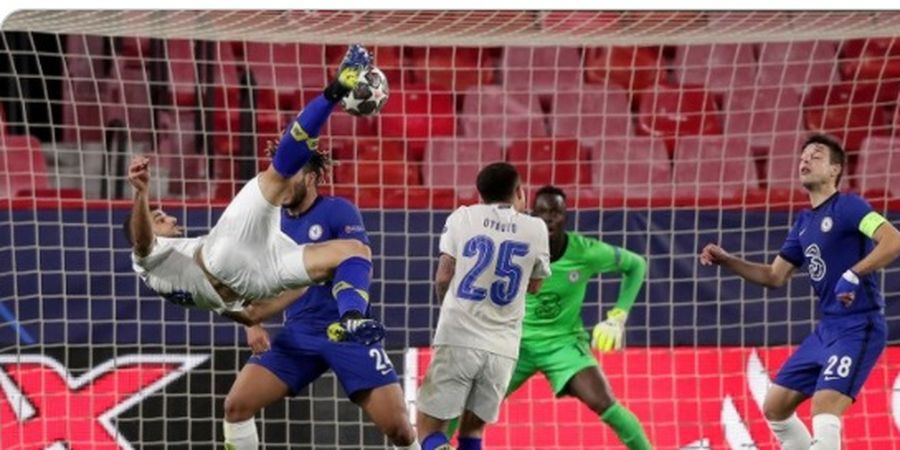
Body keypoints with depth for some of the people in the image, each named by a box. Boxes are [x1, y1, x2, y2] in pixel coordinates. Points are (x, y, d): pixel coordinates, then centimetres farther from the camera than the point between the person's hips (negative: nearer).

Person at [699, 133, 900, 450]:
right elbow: (775, 276, 21)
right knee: (775, 408, 12)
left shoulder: (847, 206, -10)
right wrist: (726, 261, 10)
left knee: (823, 417, -21)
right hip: (827, 329, 9)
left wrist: (853, 275, -30)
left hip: (859, 328, -9)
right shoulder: (804, 223, 15)